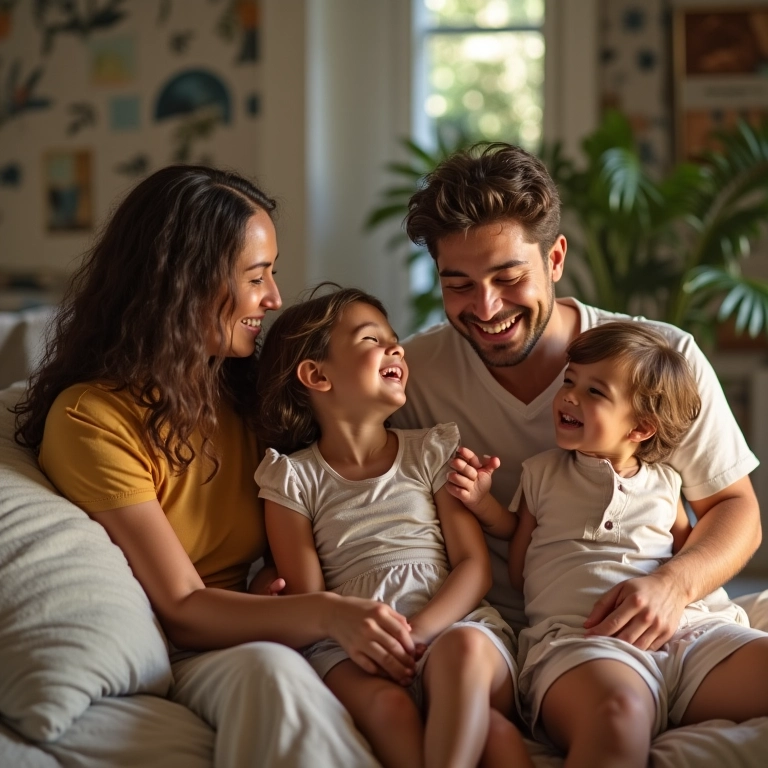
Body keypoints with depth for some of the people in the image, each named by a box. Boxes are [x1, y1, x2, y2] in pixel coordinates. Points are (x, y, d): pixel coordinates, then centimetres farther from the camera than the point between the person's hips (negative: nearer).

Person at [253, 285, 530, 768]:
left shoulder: (432, 452, 15)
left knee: (462, 649, -35)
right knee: (385, 703, -35)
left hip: (452, 625, 1)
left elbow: (475, 566, 6)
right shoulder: (293, 477, 11)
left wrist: (416, 634, -13)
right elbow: (307, 600, 4)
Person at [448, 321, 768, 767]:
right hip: (578, 638, -3)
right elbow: (521, 574, 21)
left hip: (688, 630, 3)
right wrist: (485, 504, 13)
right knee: (618, 713, -42)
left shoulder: (663, 483, 23)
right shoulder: (542, 474, 21)